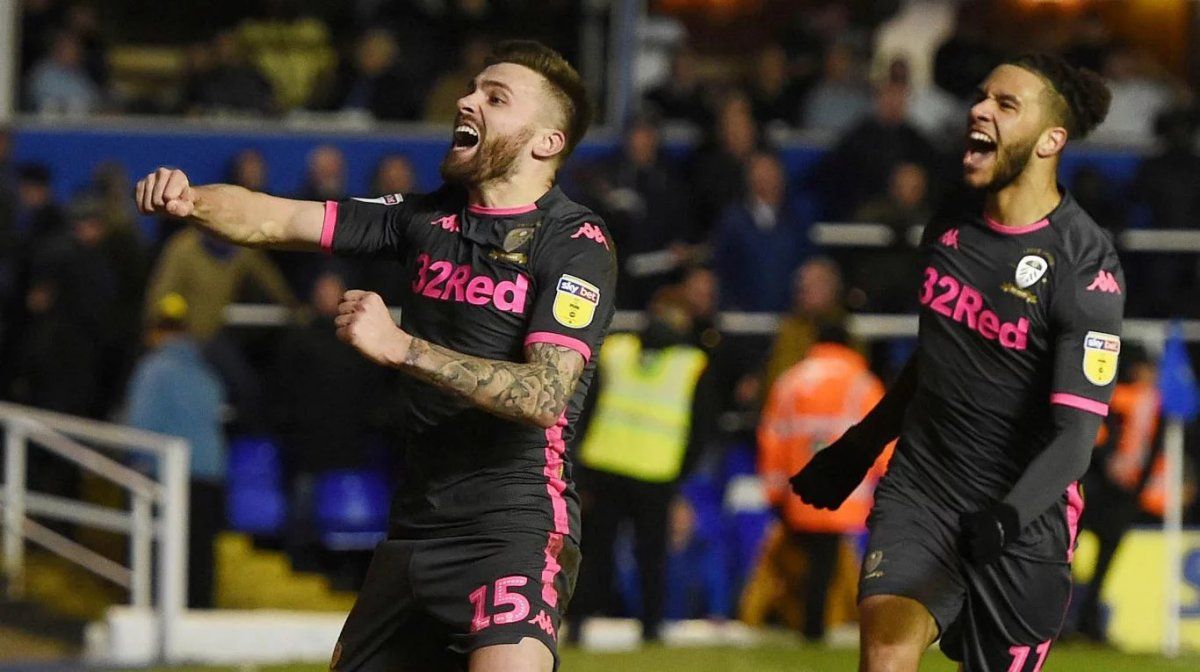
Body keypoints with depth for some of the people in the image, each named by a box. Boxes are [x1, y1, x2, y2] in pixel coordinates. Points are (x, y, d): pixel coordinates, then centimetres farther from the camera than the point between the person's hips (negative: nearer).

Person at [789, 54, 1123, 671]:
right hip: (920, 485, 4)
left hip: (1022, 517, -3)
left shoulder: (1086, 267, -13)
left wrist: (1009, 516, -34)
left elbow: (1074, 434, -18)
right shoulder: (949, 228, 6)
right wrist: (856, 451, 29)